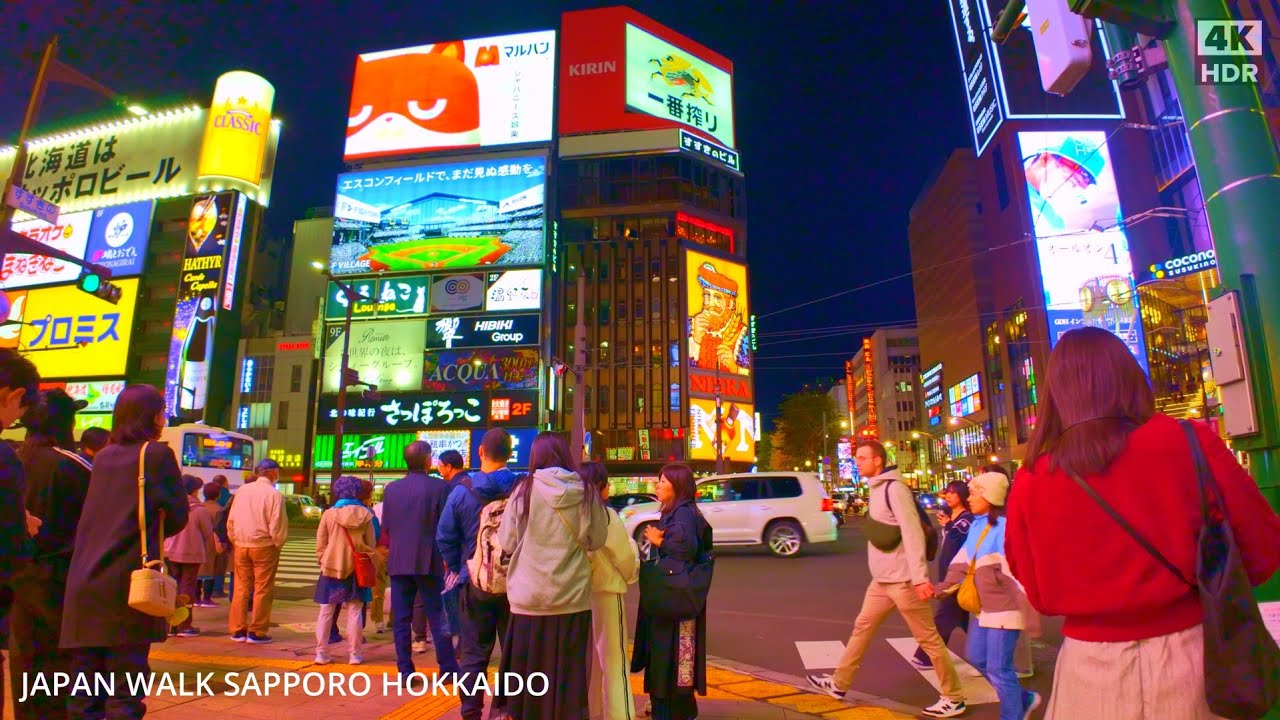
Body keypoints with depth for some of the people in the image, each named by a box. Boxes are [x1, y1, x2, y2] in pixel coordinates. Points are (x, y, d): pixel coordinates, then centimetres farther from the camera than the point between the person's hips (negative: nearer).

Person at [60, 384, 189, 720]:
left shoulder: (103, 457, 11)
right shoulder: (157, 453, -6)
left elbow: (95, 516, 20)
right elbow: (178, 516, -3)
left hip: (85, 586, 6)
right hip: (128, 585, -6)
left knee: (85, 692, 13)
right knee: (124, 690, 1)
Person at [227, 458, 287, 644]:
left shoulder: (242, 490, 5)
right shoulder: (274, 494, -12)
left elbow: (231, 519, 9)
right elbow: (277, 524, -14)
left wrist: (235, 541, 18)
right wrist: (278, 544, 0)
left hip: (241, 546, 5)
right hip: (264, 547, -5)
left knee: (241, 588, 13)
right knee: (263, 590, 3)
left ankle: (238, 630, 19)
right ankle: (256, 632, 7)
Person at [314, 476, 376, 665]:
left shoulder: (329, 514, -5)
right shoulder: (365, 514, -4)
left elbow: (320, 545, -1)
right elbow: (371, 544, 1)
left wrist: (323, 562, 13)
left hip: (332, 569, 0)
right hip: (356, 569, 0)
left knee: (326, 612, 10)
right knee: (354, 613, 6)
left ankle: (321, 653, 13)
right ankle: (354, 654, 11)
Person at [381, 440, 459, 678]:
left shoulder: (391, 488, 3)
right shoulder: (439, 487, -9)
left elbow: (385, 527, 6)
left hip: (398, 561, 3)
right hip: (428, 561, -3)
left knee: (401, 619, 9)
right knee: (437, 617, 6)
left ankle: (405, 671, 12)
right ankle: (449, 668, 11)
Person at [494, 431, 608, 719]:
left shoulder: (524, 490, -8)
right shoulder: (586, 493, -5)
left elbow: (507, 542, -3)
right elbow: (596, 540, 2)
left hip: (529, 599, -1)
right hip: (573, 599, 1)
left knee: (528, 673, 13)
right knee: (569, 674, 12)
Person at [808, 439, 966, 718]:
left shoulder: (894, 488, -17)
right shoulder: (877, 488, 12)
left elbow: (912, 533, -23)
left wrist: (919, 576, -27)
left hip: (902, 579, -10)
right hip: (882, 579, 10)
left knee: (928, 638, 3)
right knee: (862, 627, 15)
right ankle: (839, 683, 25)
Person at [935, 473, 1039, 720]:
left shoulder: (1005, 526, -19)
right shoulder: (977, 525, 8)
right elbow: (962, 562, 15)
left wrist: (1027, 606, -25)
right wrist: (942, 587, 16)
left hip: (1004, 607, -9)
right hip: (983, 606, 9)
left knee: (999, 669, 0)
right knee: (977, 658, 18)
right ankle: (1023, 699, 35)